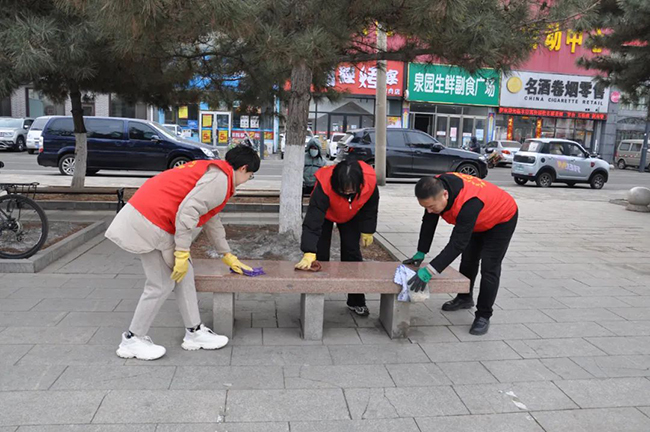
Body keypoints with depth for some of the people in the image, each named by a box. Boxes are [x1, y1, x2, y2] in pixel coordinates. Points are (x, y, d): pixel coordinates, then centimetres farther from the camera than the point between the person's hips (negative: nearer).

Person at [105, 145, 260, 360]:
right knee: (161, 285, -2)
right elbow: (187, 211, -24)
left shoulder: (212, 172, 21)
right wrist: (182, 253, -19)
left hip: (148, 215, 11)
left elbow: (212, 220, 29)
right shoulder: (220, 179, -12)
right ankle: (132, 340, 14)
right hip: (150, 222, -11)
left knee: (184, 275, 13)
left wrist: (227, 255, 34)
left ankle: (194, 332, 21)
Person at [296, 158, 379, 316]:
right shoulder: (324, 184, -44)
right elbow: (312, 221, -47)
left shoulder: (370, 180, -36)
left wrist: (367, 230, -5)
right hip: (325, 213, -2)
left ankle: (357, 301, 12)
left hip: (351, 216, 2)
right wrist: (309, 253, -54)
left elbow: (371, 206, -13)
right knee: (320, 253, -7)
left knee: (352, 253, 1)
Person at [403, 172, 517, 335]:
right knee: (468, 261, 18)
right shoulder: (435, 188, -26)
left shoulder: (469, 203, -47)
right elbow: (428, 223, -13)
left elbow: (457, 244, -48)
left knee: (489, 269, -10)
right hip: (478, 220, 8)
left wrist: (428, 272, -52)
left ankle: (483, 316, 3)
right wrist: (420, 253, -11)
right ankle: (465, 299, 38)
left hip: (502, 219, -7)